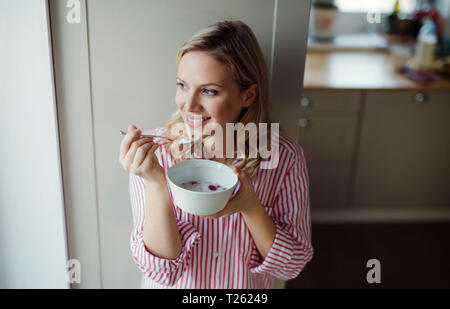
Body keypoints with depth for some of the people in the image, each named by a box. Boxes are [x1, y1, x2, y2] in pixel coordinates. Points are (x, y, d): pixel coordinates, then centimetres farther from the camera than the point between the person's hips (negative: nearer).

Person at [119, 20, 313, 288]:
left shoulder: (285, 157, -20)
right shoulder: (155, 152, -21)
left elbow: (292, 266, -15)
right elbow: (162, 270, -22)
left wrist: (249, 206, -30)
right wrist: (156, 184, -35)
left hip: (247, 287, 1)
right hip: (172, 286, 0)